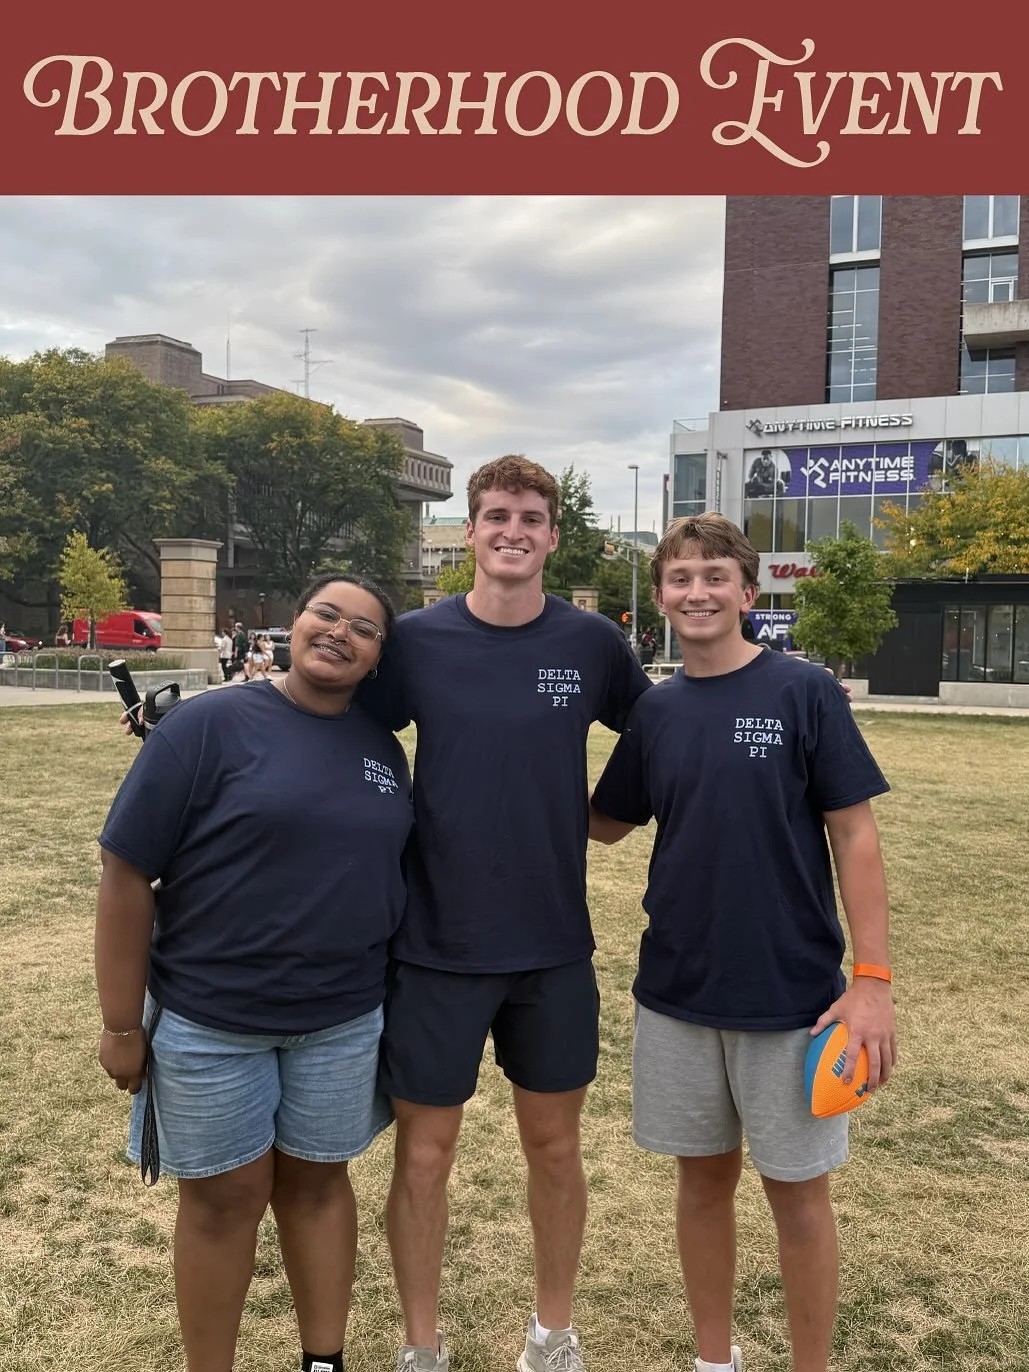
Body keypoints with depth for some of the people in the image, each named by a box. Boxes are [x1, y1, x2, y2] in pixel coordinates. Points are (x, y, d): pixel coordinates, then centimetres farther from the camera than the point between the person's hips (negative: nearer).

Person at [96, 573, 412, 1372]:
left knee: (318, 1184, 17)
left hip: (344, 1020, 4)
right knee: (225, 1199, 11)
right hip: (209, 1020, -3)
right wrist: (122, 1023, -11)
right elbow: (127, 873, -12)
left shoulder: (384, 751, 3)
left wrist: (394, 993, 13)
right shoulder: (210, 725, -12)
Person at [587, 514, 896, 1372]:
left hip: (791, 995, -3)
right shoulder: (655, 711, 3)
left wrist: (872, 979, -12)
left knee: (798, 1192, 10)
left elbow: (855, 834, -8)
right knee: (703, 1176, 16)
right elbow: (605, 823, 12)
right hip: (677, 990, 4)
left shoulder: (804, 693, -9)